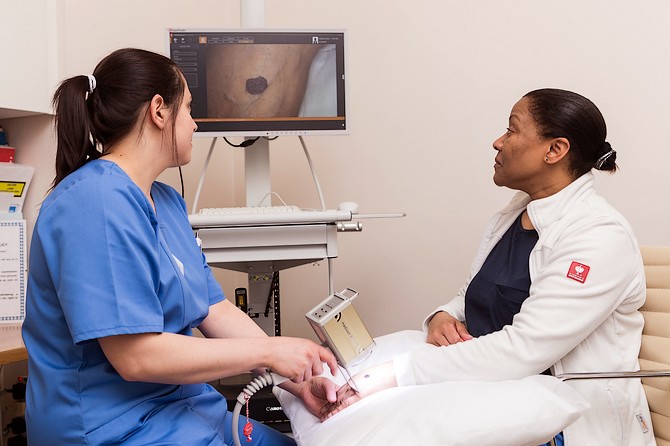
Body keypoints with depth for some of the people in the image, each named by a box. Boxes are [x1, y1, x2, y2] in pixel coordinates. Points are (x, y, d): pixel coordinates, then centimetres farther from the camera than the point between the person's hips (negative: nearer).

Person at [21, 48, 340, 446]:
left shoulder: (167, 201, 11)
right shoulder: (96, 203, -20)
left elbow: (216, 311, 7)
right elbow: (135, 356, -25)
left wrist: (298, 379, -5)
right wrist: (267, 351, -18)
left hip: (187, 411, 9)